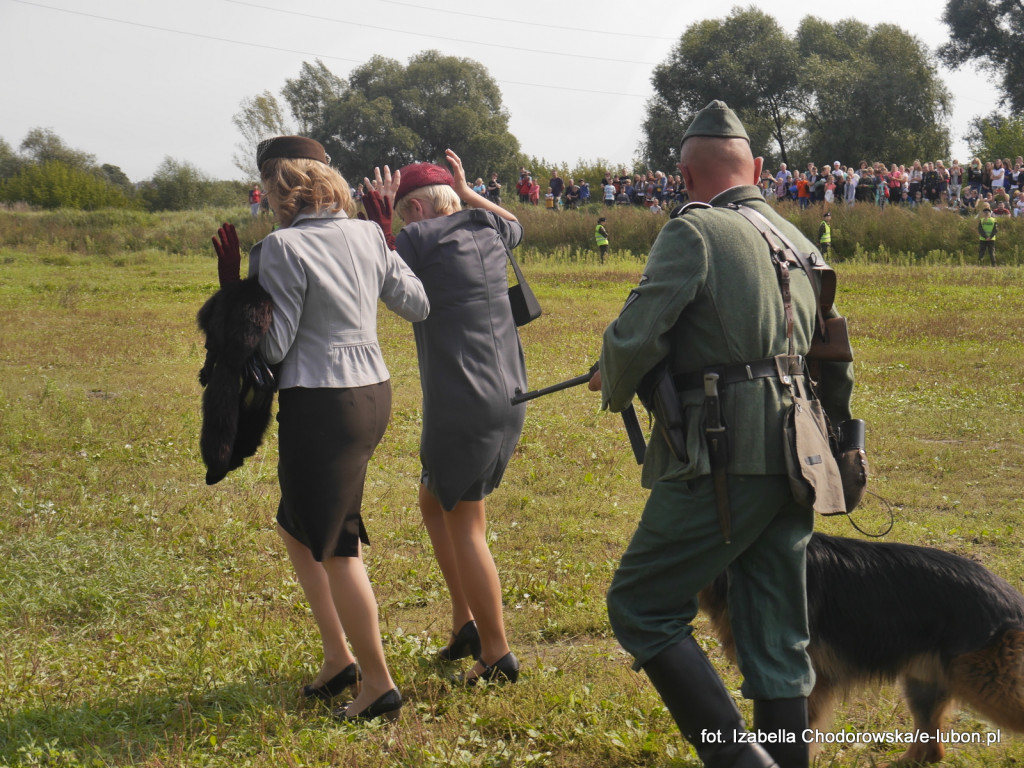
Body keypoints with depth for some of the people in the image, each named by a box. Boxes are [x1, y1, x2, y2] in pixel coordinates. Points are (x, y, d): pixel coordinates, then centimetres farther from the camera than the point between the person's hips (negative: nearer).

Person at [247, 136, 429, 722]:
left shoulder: (283, 247, -15)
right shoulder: (368, 235, 5)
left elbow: (273, 346, -14)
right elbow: (417, 306, 14)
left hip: (320, 404, -8)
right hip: (374, 391, 8)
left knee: (336, 547, 2)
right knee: (297, 527, 23)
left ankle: (380, 684, 8)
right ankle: (339, 657, 26)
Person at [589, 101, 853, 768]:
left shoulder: (694, 232, -8)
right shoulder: (801, 244, 16)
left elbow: (635, 337, -15)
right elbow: (836, 367, 24)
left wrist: (614, 388, 5)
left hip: (724, 463, -8)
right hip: (792, 463, 8)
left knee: (642, 608, 1)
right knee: (778, 639, 12)